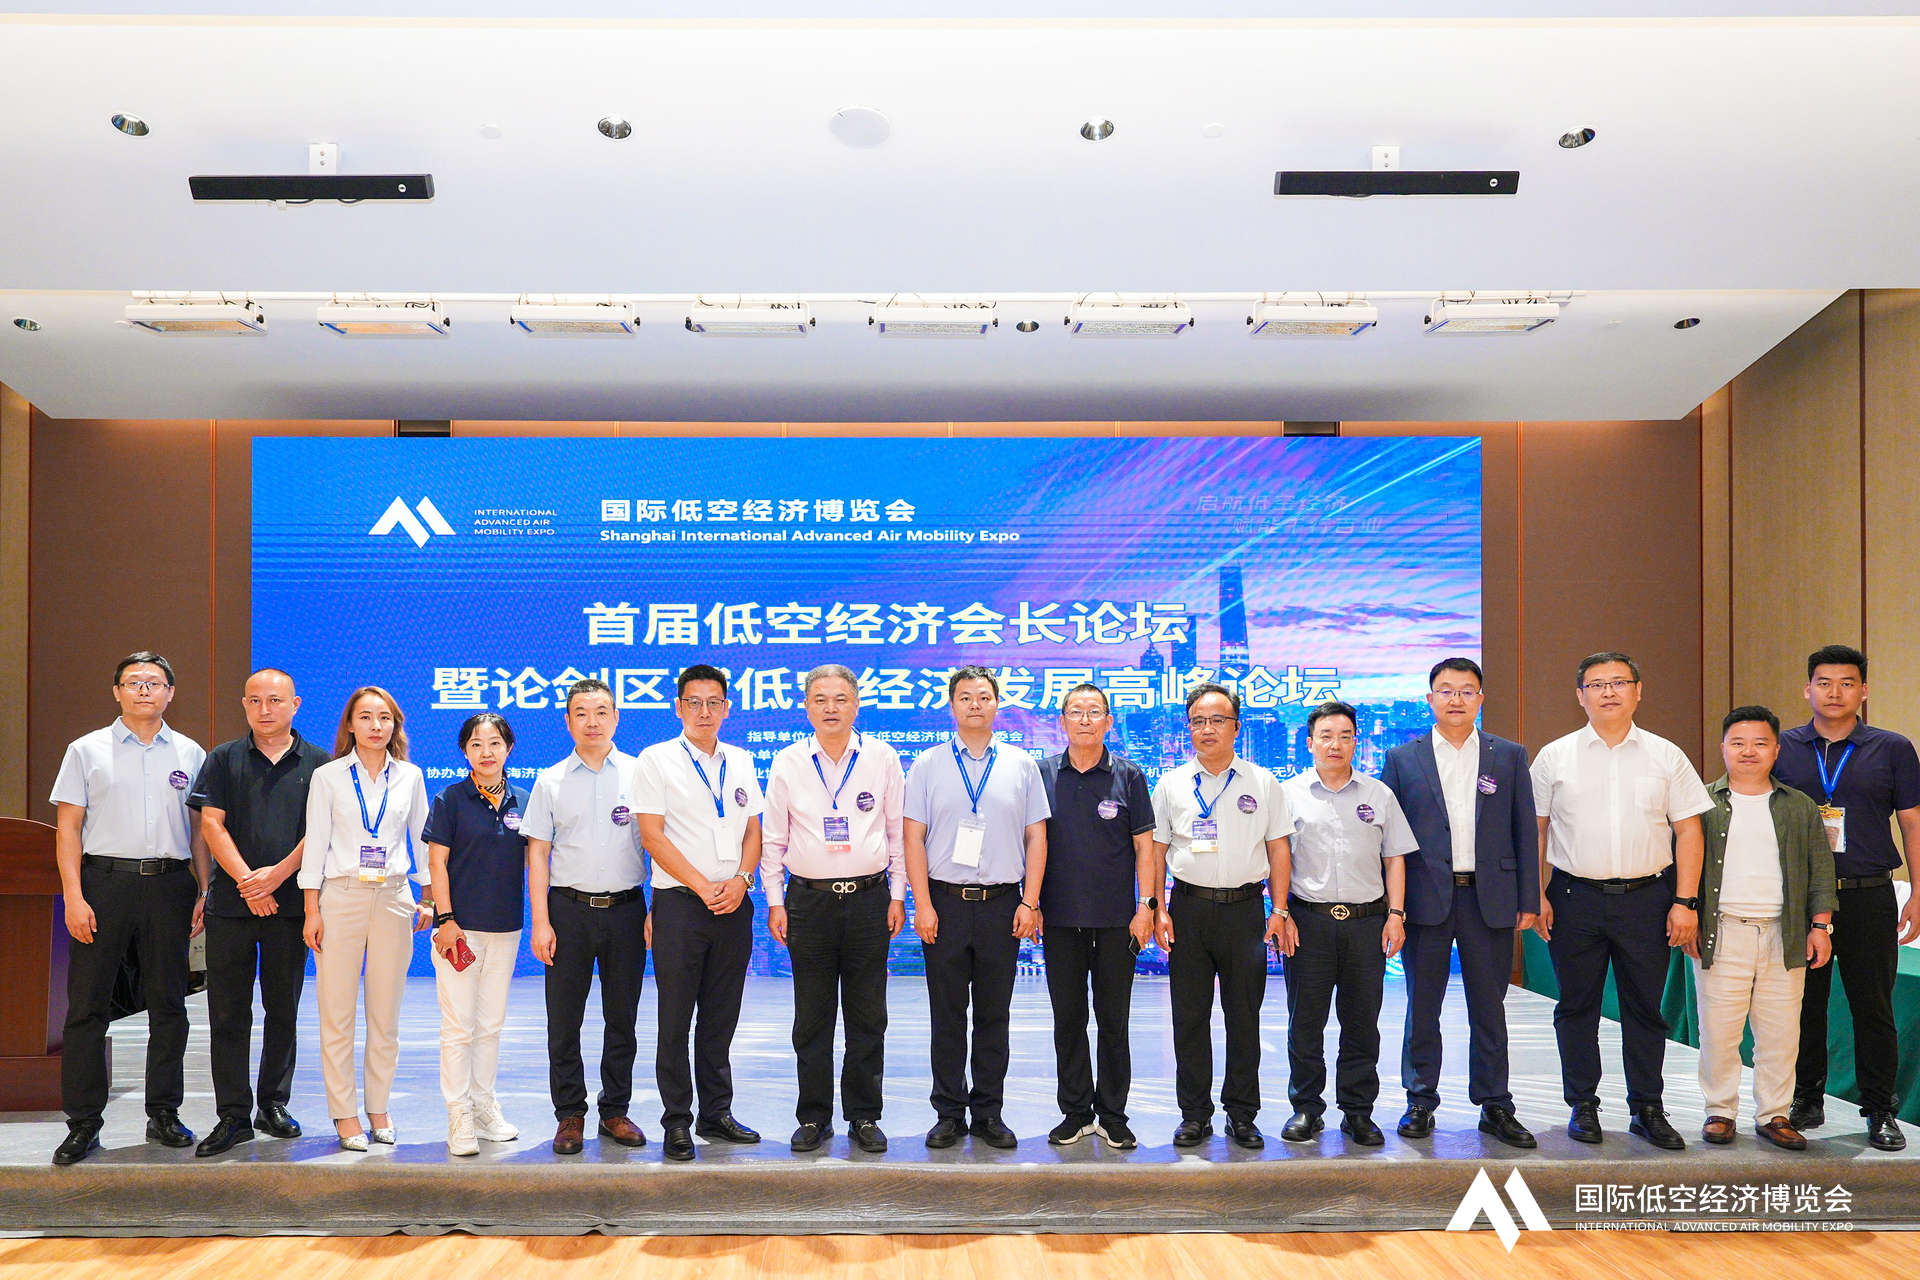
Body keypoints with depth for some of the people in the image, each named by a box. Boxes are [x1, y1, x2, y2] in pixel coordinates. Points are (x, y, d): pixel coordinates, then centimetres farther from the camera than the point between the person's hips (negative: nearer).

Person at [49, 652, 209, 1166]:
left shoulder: (190, 754, 11)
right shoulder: (87, 751, 6)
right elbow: (68, 828, 2)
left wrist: (204, 892, 3)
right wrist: (74, 897, -8)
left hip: (169, 883, 2)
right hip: (104, 879, -1)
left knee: (168, 1004, 6)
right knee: (88, 1004, -1)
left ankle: (164, 1113, 16)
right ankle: (83, 1123, 7)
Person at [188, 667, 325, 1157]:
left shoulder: (318, 763, 6)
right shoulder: (224, 760, 8)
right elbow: (212, 824, 0)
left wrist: (277, 873, -13)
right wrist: (246, 881, -11)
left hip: (291, 902, 0)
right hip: (231, 902, 0)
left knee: (283, 1010, 7)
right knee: (228, 1011, 1)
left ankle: (274, 1103, 20)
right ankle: (233, 1114, 8)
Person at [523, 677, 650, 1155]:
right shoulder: (550, 781, 6)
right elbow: (537, 854, 4)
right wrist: (540, 921, -4)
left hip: (626, 907, 0)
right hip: (569, 908, 0)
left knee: (622, 1017, 7)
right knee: (564, 1021, 3)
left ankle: (615, 1111, 19)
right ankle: (569, 1115, 15)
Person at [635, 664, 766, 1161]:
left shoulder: (740, 762, 13)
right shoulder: (656, 761, -1)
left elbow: (753, 831, 13)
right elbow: (653, 836, -8)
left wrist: (740, 880, -5)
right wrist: (703, 887, -12)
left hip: (734, 905, 4)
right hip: (680, 903, -4)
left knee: (721, 1019, 10)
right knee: (676, 1021, 1)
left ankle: (716, 1114, 21)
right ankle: (677, 1122, 11)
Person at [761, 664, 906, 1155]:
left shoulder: (882, 758, 3)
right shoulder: (787, 762, 4)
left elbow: (899, 832, 7)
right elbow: (772, 838, 8)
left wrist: (897, 897, 3)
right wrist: (775, 902, 2)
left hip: (869, 898, 0)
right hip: (809, 900, 0)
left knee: (868, 1017, 5)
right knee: (811, 1018, 5)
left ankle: (864, 1116, 16)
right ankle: (813, 1118, 17)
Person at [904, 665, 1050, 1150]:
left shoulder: (1020, 765, 8)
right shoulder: (928, 764, 5)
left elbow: (1036, 837, 7)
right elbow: (913, 838, 1)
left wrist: (1030, 902, -2)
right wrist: (923, 905, -7)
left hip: (1002, 904, 1)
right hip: (945, 901, -1)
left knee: (994, 1015, 7)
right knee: (947, 1015, 4)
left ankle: (989, 1114, 17)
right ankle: (949, 1114, 14)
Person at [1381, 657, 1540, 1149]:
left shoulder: (1509, 756, 7)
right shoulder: (1403, 758, 5)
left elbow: (1525, 830, 7)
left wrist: (1528, 900, 1)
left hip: (1490, 900, 1)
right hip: (1426, 899, 0)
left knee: (1489, 1008, 8)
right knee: (1422, 1008, 7)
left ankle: (1495, 1106, 19)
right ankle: (1421, 1104, 18)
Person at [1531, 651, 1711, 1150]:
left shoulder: (1666, 756, 5)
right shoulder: (1554, 757, 3)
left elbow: (1688, 831, 4)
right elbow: (1535, 830, 5)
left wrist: (1686, 902, -3)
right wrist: (1537, 895, -1)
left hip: (1647, 898, 0)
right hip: (1575, 897, 0)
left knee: (1646, 1008, 7)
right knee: (1577, 1006, 6)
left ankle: (1647, 1109, 19)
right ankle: (1583, 1106, 18)